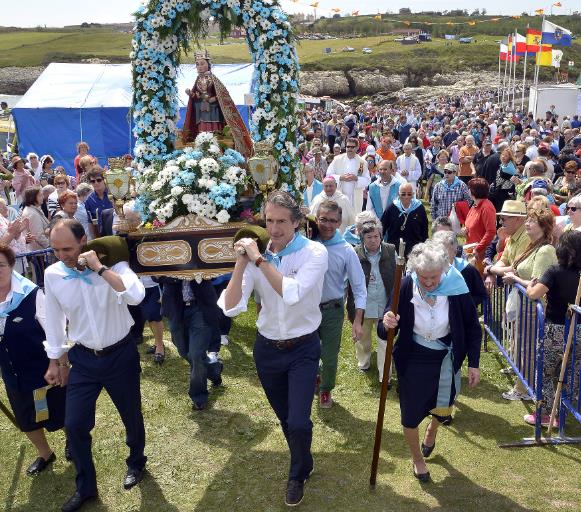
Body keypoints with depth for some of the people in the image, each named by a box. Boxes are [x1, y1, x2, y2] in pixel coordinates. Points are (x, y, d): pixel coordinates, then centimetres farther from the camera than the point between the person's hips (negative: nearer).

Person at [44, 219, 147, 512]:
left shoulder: (113, 264, -17)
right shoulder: (52, 274, -7)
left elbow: (136, 296, -36)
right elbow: (54, 320, 5)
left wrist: (99, 268, -32)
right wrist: (55, 361, 10)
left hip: (120, 355, -2)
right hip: (83, 359, 3)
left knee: (131, 416, 15)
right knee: (74, 424, 5)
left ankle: (136, 462, 46)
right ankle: (85, 487, 29)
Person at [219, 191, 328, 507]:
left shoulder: (315, 253, -17)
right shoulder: (255, 255, -8)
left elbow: (292, 294, -33)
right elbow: (230, 308, -16)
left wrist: (258, 259, -29)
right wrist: (241, 263, -25)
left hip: (302, 349, -3)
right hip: (267, 349, 4)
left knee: (298, 422, -7)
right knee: (285, 418, 19)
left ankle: (297, 476, 26)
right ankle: (303, 463, 49)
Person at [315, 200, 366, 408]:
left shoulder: (346, 251, -12)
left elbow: (359, 287, -9)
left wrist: (357, 320, -15)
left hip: (332, 310, -1)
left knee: (330, 357, 12)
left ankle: (326, 389, 40)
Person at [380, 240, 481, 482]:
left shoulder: (456, 289, -21)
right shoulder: (405, 288, -23)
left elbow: (472, 328, -5)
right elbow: (384, 332, -15)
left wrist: (473, 363, -6)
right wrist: (386, 325, -38)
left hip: (445, 359, 1)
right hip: (413, 360, -1)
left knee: (443, 411, 16)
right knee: (411, 414, 9)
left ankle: (432, 430, 55)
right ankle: (417, 459, 40)